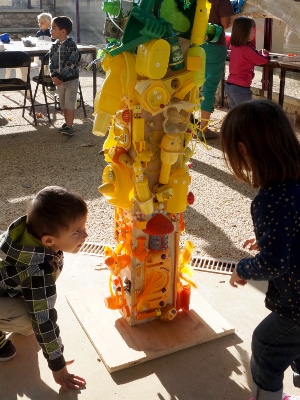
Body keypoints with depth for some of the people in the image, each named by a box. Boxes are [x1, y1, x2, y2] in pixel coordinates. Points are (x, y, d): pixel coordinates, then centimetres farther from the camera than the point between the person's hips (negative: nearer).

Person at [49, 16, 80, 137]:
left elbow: (71, 63, -21)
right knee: (63, 104, 14)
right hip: (59, 80, 7)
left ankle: (69, 127, -2)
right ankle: (67, 123, 27)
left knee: (70, 104, -6)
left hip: (71, 80, -7)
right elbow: (51, 62, 3)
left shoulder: (71, 45, -15)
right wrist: (54, 76, -15)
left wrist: (60, 77, -21)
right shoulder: (54, 46, 6)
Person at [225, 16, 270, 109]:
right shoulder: (247, 49, -17)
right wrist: (265, 55, 14)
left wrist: (259, 52, 14)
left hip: (229, 85, 8)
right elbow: (261, 61, -5)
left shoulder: (234, 47, 7)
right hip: (241, 88, -8)